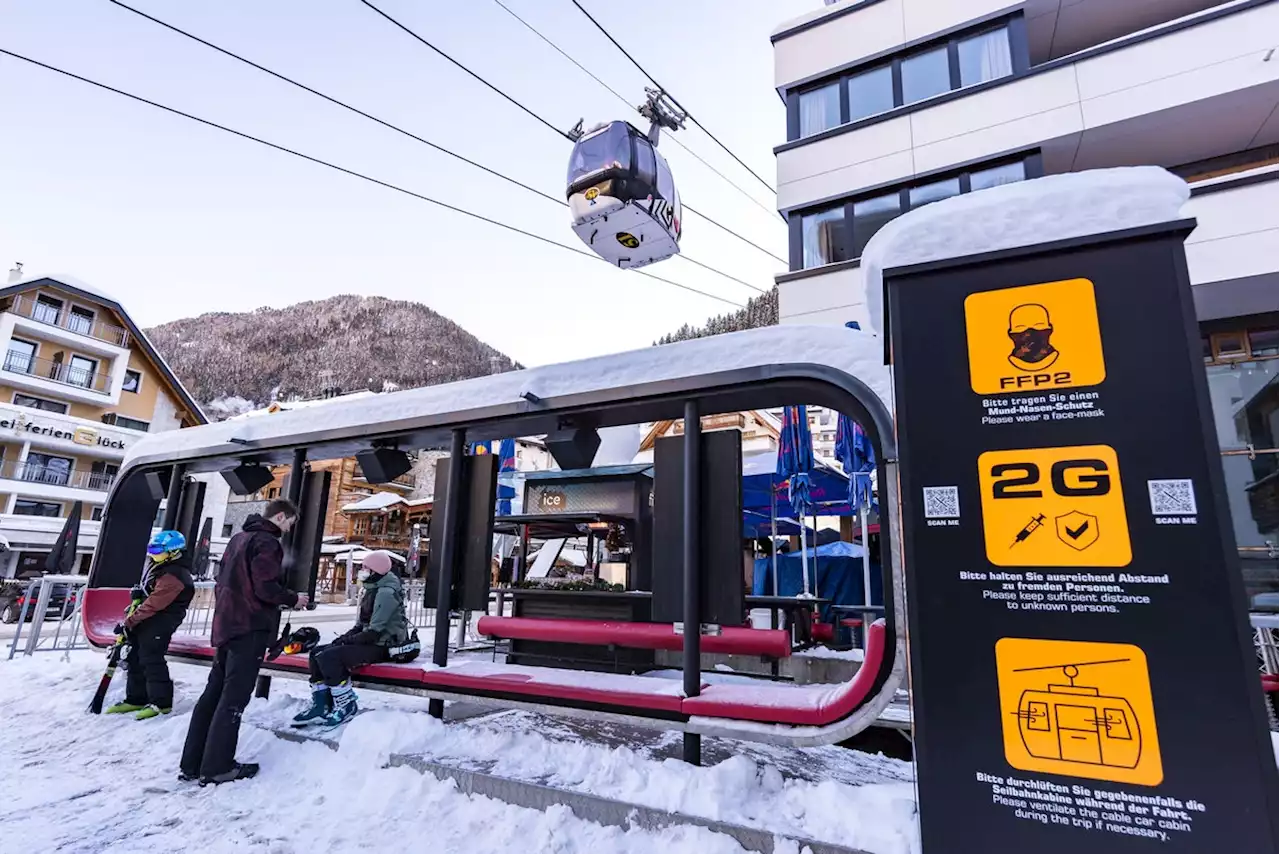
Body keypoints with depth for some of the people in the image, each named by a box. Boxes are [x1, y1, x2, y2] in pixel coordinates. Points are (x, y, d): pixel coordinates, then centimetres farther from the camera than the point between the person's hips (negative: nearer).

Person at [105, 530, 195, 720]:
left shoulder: (173, 576, -24)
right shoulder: (160, 567, 10)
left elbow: (153, 604, -25)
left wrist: (130, 621, -19)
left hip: (159, 624, -11)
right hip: (147, 620, 11)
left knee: (151, 660, -11)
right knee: (135, 658, 14)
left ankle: (161, 702, -4)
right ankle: (136, 699, 25)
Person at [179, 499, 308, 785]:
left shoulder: (239, 538, 15)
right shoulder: (267, 542, -15)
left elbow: (224, 581, 19)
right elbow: (266, 588, -22)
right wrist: (293, 599, -6)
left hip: (227, 625, 9)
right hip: (250, 628, -9)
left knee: (214, 692, 13)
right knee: (234, 697, -3)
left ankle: (192, 763, 19)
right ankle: (217, 767, 3)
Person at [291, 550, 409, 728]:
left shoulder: (387, 592, -18)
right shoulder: (373, 589, 15)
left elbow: (375, 631, -23)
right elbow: (361, 624, 19)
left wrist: (348, 639, -13)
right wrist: (345, 637, 3)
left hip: (382, 646, -11)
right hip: (369, 641, 11)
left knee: (329, 657, -24)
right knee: (317, 653, 7)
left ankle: (347, 706, -11)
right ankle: (321, 706, 9)